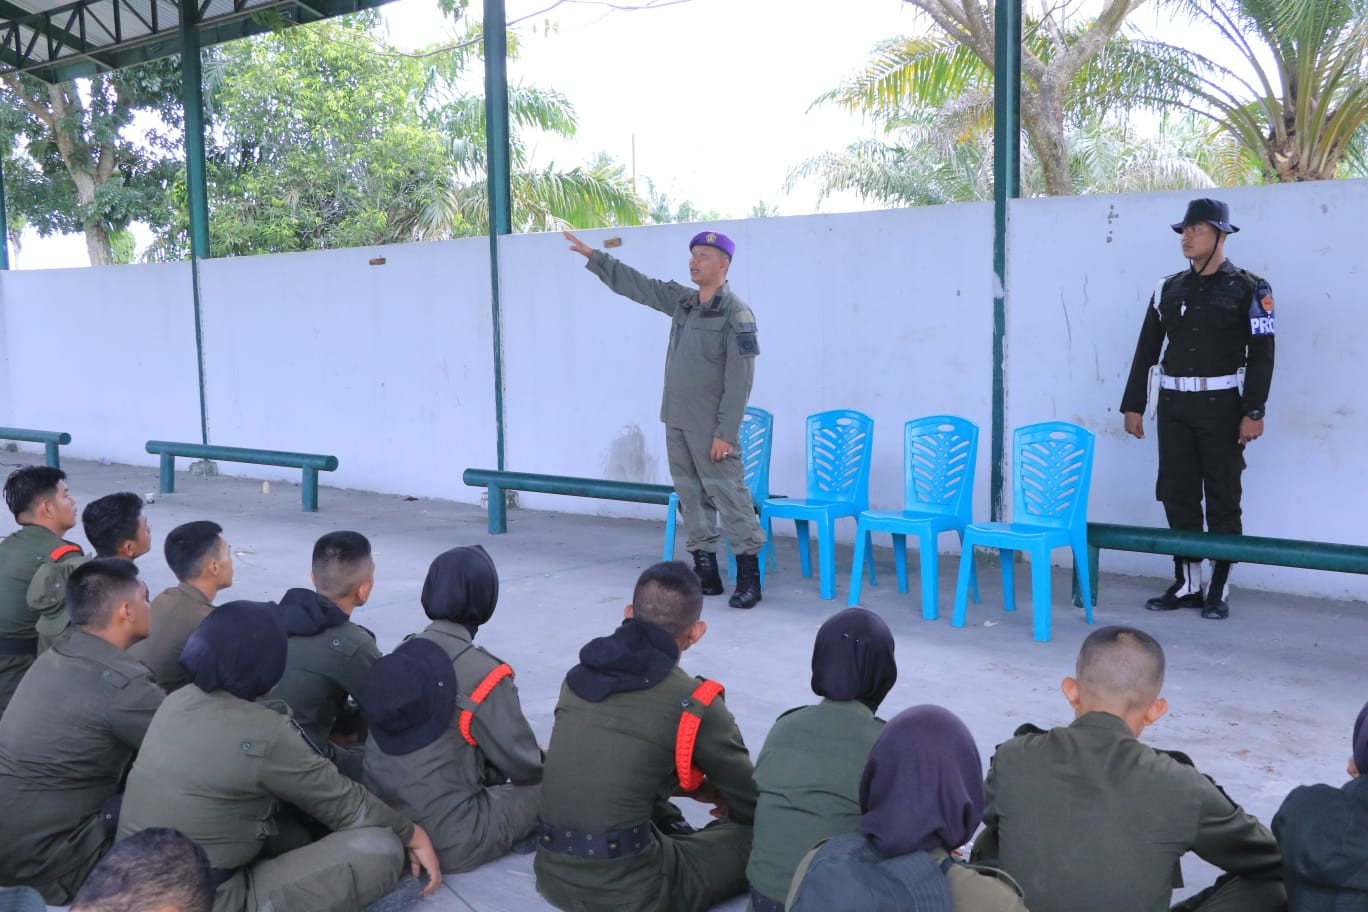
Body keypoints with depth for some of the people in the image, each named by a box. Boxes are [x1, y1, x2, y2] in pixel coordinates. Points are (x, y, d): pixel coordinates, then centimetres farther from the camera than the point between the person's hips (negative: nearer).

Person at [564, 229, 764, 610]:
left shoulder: (736, 314, -12)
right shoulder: (681, 300, 10)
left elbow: (739, 380, -16)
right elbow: (634, 284, 19)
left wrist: (726, 432, -19)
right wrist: (594, 256, 16)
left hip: (710, 427, -8)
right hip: (676, 421, 8)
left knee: (728, 493, -6)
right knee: (690, 494, 10)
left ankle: (749, 575, 1)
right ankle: (706, 571, 18)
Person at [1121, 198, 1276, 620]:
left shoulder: (1248, 288, -2)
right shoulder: (1169, 288, 10)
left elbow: (1262, 354, -7)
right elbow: (1146, 349, 12)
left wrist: (1254, 412, -14)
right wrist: (1133, 405, 8)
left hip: (1221, 405, -4)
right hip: (1173, 405, 4)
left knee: (1222, 498, 2)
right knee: (1178, 496, 6)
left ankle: (1219, 589, 11)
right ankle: (1186, 584, 16)